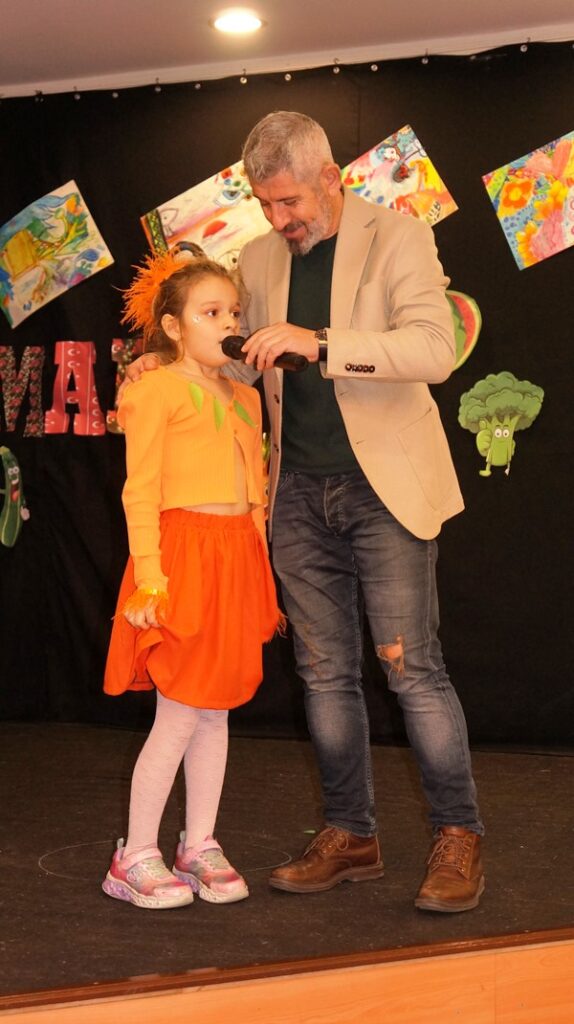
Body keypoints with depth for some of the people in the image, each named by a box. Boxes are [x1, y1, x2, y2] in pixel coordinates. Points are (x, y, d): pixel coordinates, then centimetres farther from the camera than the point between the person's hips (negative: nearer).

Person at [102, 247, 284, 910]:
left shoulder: (245, 397, 15)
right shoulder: (159, 389, -7)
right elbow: (140, 493, -11)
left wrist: (263, 572, 14)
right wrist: (148, 578, -17)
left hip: (238, 559, 7)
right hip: (183, 553, -7)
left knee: (216, 711, 10)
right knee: (179, 716, -4)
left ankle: (199, 846, 21)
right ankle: (135, 857, 8)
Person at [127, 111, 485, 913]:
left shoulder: (398, 239, -6)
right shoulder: (259, 261, 11)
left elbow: (435, 349, -19)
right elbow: (241, 367, 20)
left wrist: (317, 343, -29)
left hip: (384, 486, -5)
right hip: (301, 493, 5)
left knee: (412, 667, -5)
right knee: (325, 672, 9)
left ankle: (458, 838, 7)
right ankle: (350, 838, 19)